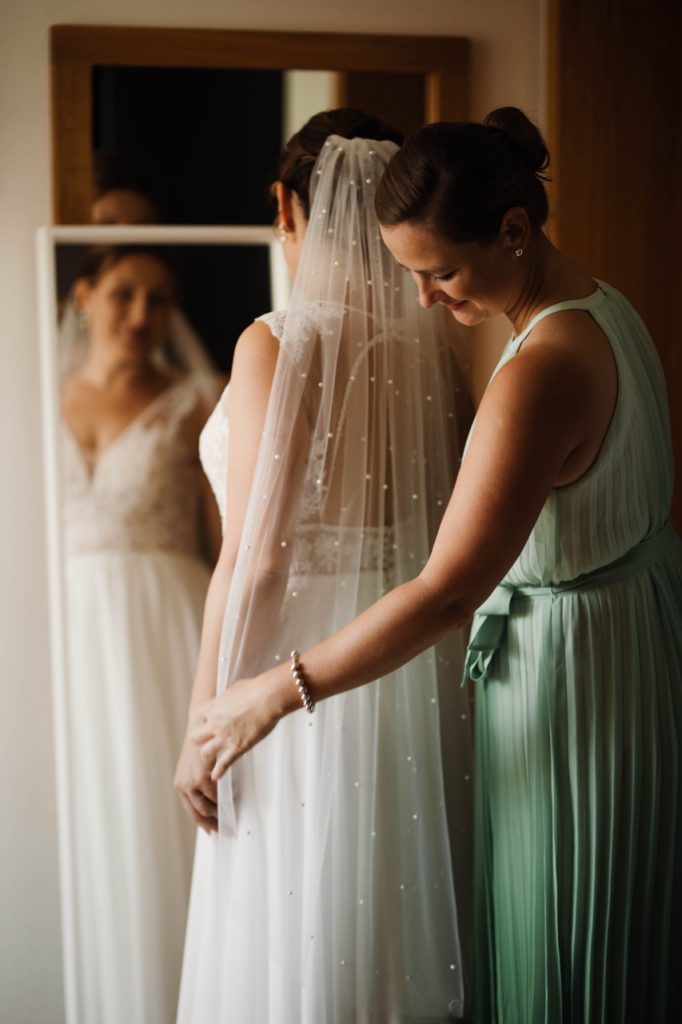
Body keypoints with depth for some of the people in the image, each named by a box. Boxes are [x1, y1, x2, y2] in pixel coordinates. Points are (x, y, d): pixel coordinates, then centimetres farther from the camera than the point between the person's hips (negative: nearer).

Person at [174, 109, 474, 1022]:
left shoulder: (278, 344, -15)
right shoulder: (436, 339, 1)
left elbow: (255, 559, -16)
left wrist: (203, 729, -9)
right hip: (418, 664, 6)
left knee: (297, 947, 9)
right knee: (406, 930, 20)